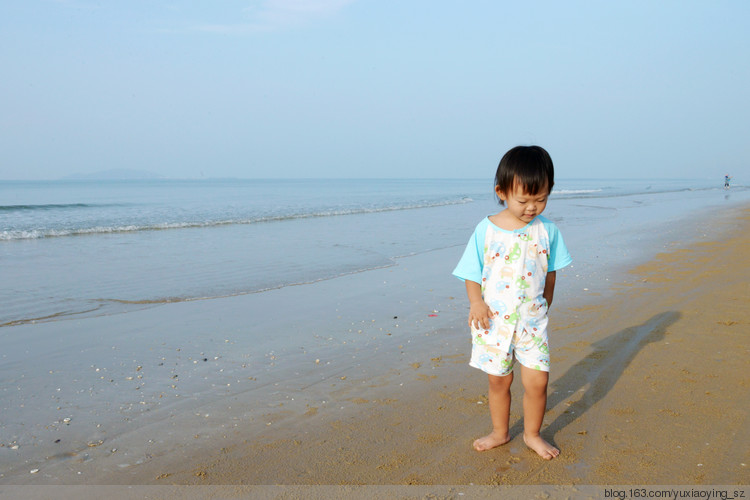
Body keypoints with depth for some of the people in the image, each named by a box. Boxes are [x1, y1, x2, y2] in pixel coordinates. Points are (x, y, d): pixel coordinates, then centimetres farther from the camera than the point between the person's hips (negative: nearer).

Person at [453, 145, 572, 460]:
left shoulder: (547, 230, -3)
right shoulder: (486, 229, -8)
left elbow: (550, 272, 9)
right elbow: (472, 273, -3)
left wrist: (545, 305, 11)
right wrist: (476, 301, -18)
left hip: (532, 320, 1)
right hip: (493, 320, -1)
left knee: (537, 381, -1)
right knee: (498, 381, 13)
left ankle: (532, 434, 24)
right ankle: (499, 433, 35)